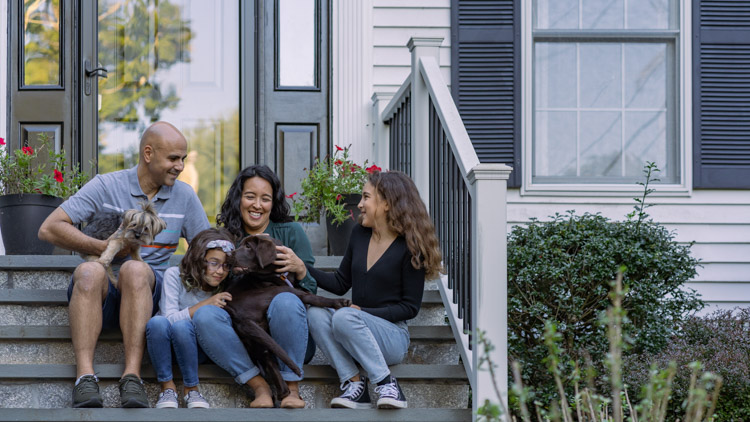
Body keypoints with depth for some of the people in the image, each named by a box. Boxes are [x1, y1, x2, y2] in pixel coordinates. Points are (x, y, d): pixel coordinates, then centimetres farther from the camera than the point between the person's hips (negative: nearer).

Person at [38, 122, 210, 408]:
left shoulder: (184, 197, 12)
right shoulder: (105, 186, 3)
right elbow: (49, 229, -4)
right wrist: (106, 248, -13)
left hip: (148, 293, 1)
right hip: (100, 293, -1)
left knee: (135, 269, -35)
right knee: (90, 271, -36)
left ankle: (132, 375, -43)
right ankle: (85, 376, -45)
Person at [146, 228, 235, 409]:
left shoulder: (225, 288, -2)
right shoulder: (175, 275, -10)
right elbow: (169, 318, -18)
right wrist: (205, 304, -24)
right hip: (163, 347, -1)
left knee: (182, 326, -34)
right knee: (157, 322, -36)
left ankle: (191, 389, -18)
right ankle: (167, 387, -20)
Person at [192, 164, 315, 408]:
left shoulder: (290, 233, 8)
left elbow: (311, 293, 4)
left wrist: (299, 269, -17)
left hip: (288, 341, -1)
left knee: (286, 302, -33)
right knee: (204, 315, -26)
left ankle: (291, 388, -18)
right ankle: (259, 386, -24)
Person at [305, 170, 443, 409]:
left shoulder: (409, 247, -7)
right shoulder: (359, 234, 11)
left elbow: (410, 307, -7)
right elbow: (340, 284, 19)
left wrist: (363, 311, -16)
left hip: (392, 335, -6)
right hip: (356, 336, 6)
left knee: (344, 317, -34)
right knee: (315, 313, -23)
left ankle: (387, 385, -29)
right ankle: (353, 383, -27)